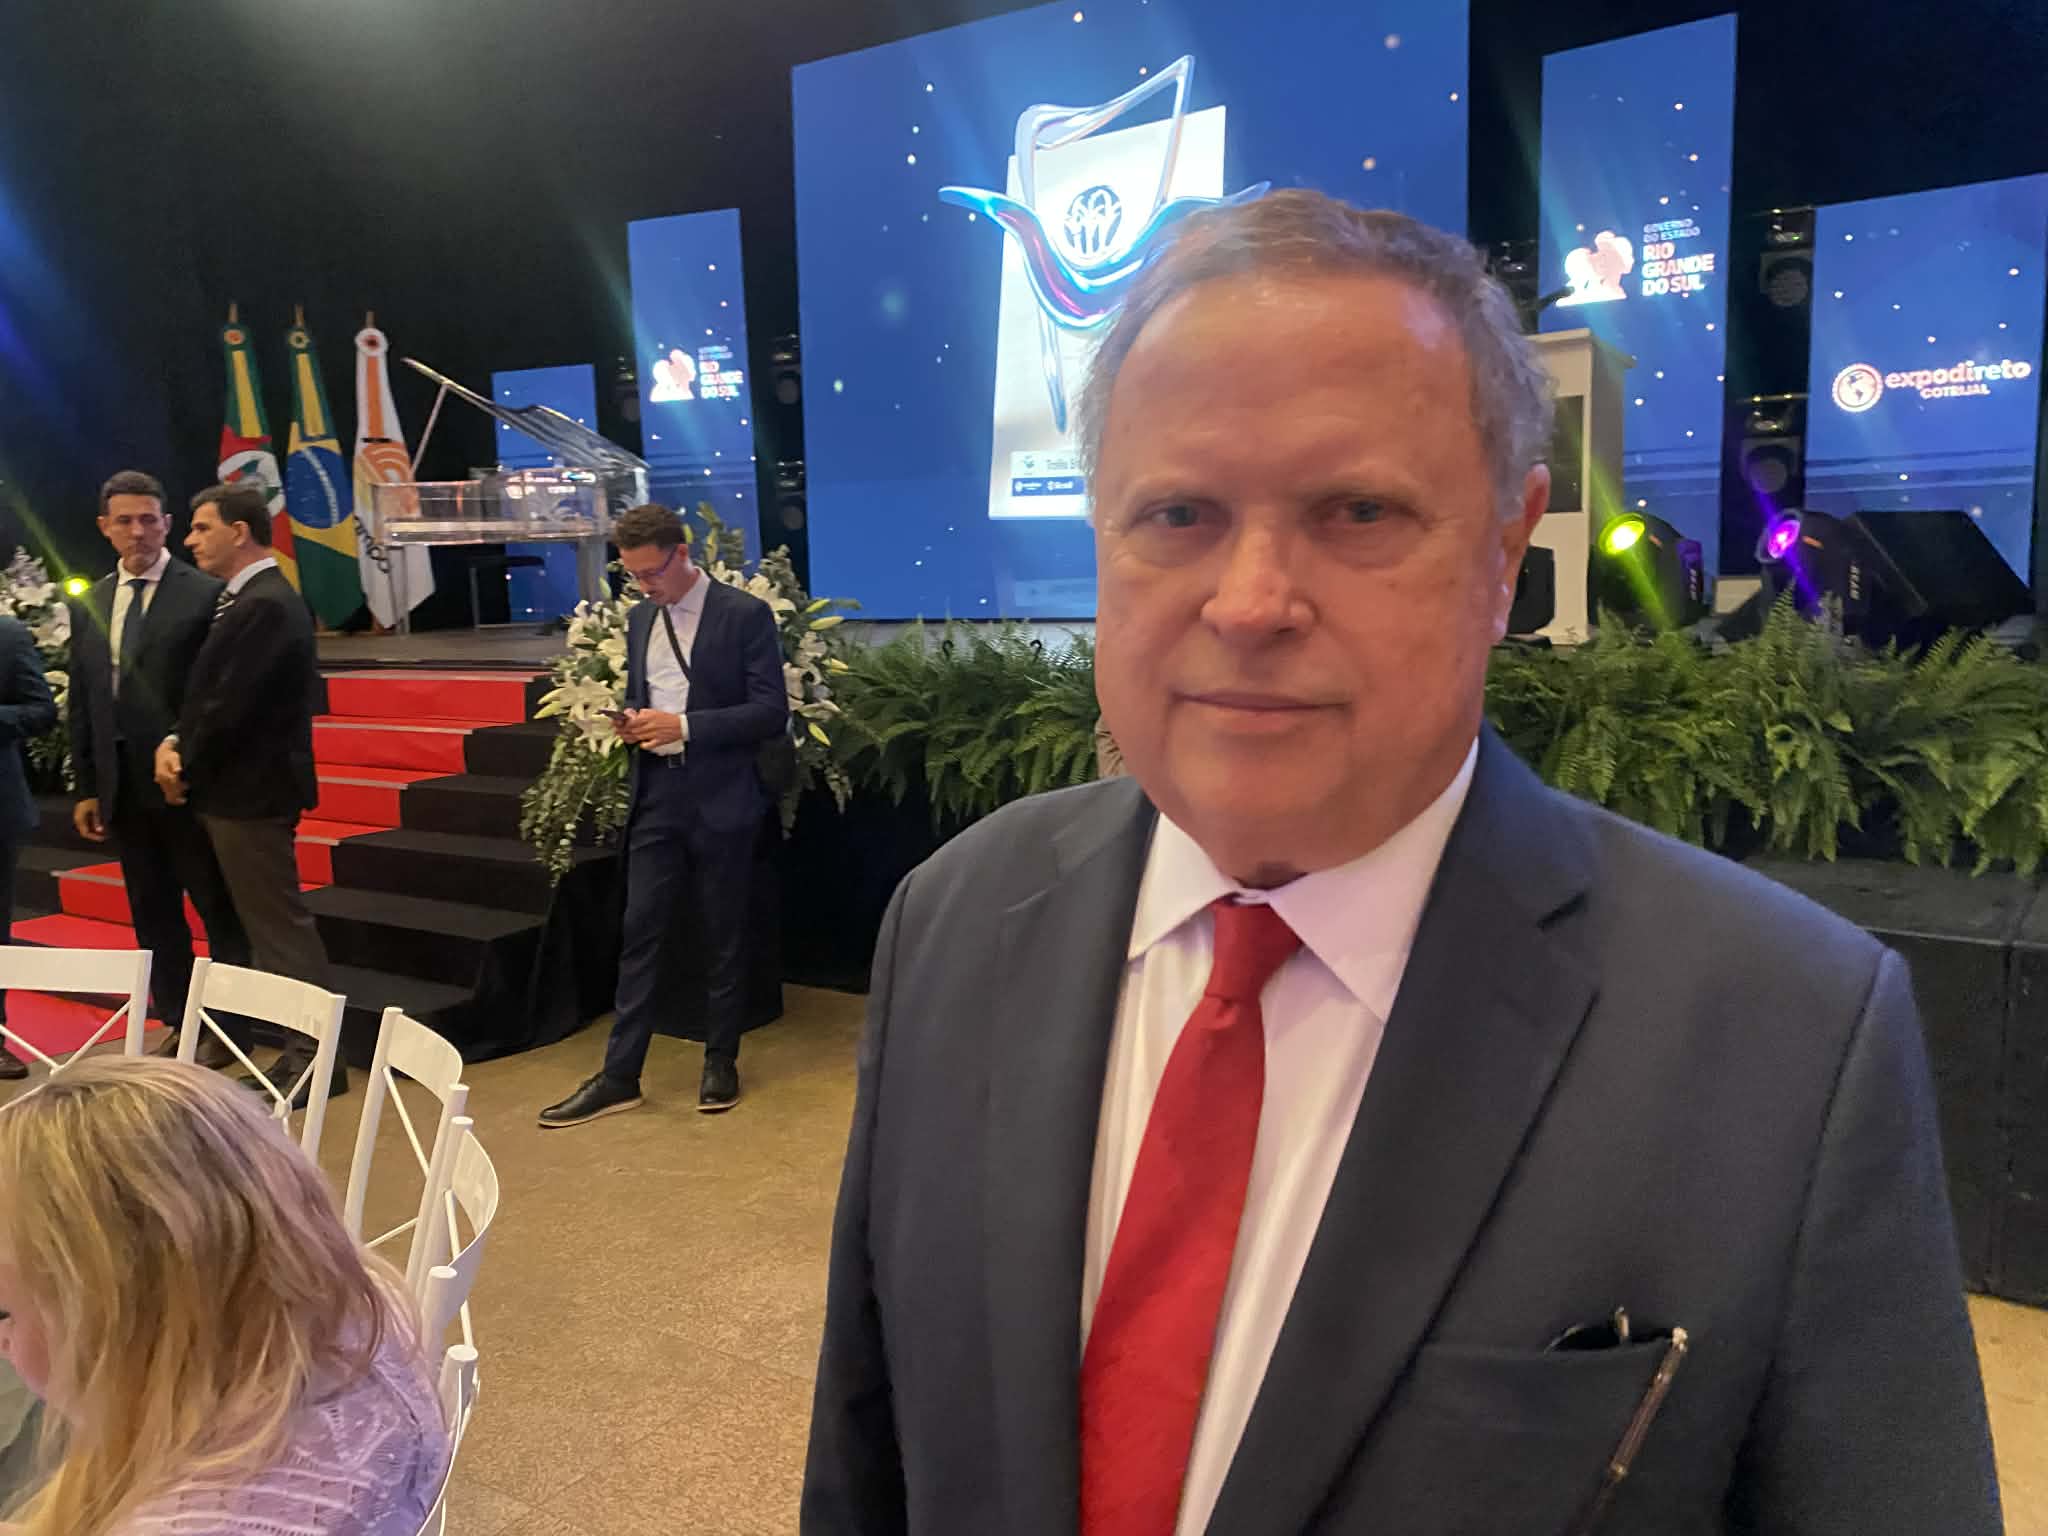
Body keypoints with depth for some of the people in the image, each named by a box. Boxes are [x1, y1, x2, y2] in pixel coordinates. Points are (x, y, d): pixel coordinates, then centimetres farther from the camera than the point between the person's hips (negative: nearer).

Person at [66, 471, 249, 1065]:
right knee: (152, 914, 14)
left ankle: (229, 1025, 15)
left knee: (218, 907, 4)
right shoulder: (88, 605, 11)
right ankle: (174, 1022, 25)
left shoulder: (205, 595, -7)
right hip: (123, 786, 6)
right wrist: (86, 787, 9)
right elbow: (81, 704, 12)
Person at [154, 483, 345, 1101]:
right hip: (240, 788, 10)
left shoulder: (266, 605, -19)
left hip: (252, 792, -10)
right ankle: (302, 1047, 23)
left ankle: (317, 1055, 6)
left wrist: (184, 763, -7)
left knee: (281, 927, -3)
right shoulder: (246, 598, 13)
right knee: (269, 924, 14)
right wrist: (176, 744, -2)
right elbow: (206, 691, 14)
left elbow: (230, 704, -22)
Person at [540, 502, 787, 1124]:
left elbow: (771, 712, -12)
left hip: (720, 799, -5)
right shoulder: (639, 618, 11)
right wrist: (631, 721, -2)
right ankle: (619, 1074, 11)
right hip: (656, 797, 5)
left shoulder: (745, 614, -8)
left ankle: (720, 1063, 23)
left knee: (721, 937, 8)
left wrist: (684, 726, -20)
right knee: (641, 933, 5)